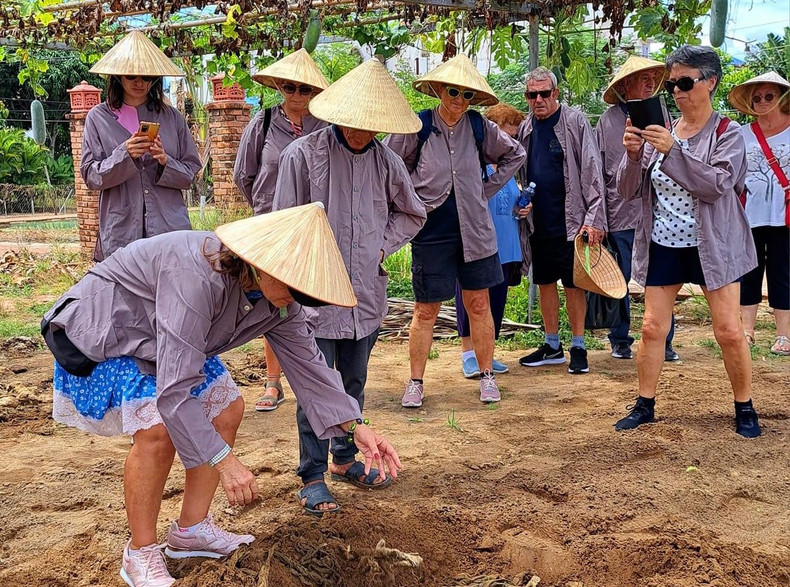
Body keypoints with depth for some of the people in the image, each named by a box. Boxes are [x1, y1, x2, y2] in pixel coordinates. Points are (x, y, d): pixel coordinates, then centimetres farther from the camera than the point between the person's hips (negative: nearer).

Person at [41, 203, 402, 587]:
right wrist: (224, 460, -40)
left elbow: (305, 360, -7)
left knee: (227, 409, 2)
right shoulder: (196, 278, -41)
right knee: (157, 430, -24)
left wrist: (355, 427, -14)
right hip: (107, 328, -8)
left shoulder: (276, 297, -15)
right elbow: (175, 389, -42)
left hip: (160, 335, 8)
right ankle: (140, 555, -5)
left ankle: (191, 529, 14)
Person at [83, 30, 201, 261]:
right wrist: (124, 155, -15)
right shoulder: (99, 117, 6)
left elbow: (191, 174, 9)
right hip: (120, 231, -1)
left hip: (169, 226, 1)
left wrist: (165, 161, -11)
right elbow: (90, 176, 1)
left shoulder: (172, 117, 9)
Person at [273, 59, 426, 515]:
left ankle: (345, 459, 34)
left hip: (366, 294, 4)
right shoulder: (303, 155, -9)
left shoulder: (385, 160, 3)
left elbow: (412, 214, 19)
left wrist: (382, 247, 5)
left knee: (354, 383, 17)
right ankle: (313, 477, 13)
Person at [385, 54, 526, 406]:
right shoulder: (417, 127, -7)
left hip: (474, 231, 2)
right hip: (431, 233, -2)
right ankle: (415, 383, 16)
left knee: (478, 304, 8)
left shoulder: (479, 127, 2)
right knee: (426, 310, 4)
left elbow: (514, 155, 17)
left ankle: (487, 376, 21)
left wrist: (487, 190, 9)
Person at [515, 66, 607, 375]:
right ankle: (552, 345, 23)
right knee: (545, 282, 11)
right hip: (538, 222, 5)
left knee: (573, 283, 1)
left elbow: (592, 171, -10)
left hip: (569, 219, -5)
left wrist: (594, 218, -16)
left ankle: (578, 347, 11)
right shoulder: (525, 129, 9)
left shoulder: (575, 122, -7)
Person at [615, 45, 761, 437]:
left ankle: (745, 408, 15)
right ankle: (644, 405, 18)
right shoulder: (659, 132, 5)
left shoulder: (726, 134, -4)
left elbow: (717, 185, -21)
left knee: (729, 332, -2)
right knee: (652, 328, 5)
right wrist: (633, 155, -16)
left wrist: (673, 150, -28)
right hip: (662, 246, 3)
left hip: (712, 246, -3)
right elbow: (628, 191, 3)